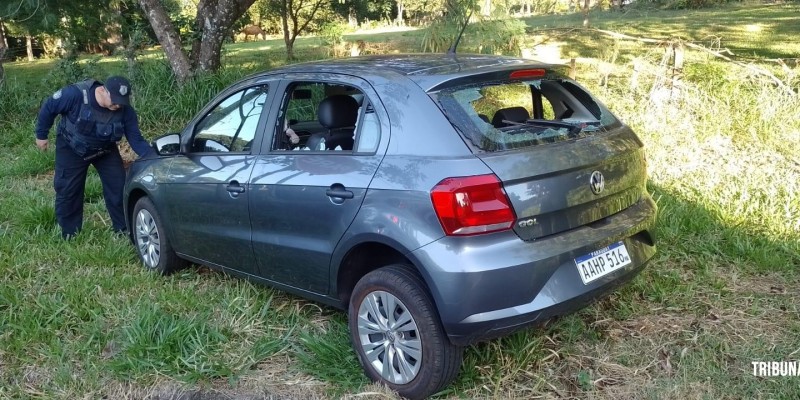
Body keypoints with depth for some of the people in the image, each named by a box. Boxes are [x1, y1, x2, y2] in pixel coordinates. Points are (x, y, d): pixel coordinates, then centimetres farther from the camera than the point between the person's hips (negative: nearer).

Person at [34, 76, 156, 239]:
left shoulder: (125, 110, -24)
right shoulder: (76, 94, -34)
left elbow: (136, 139, -21)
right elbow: (48, 107, -17)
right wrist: (41, 135, -7)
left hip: (105, 150, 2)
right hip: (71, 149, -2)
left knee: (118, 186, -3)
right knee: (68, 190, 1)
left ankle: (124, 229, 12)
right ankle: (69, 235, 16)